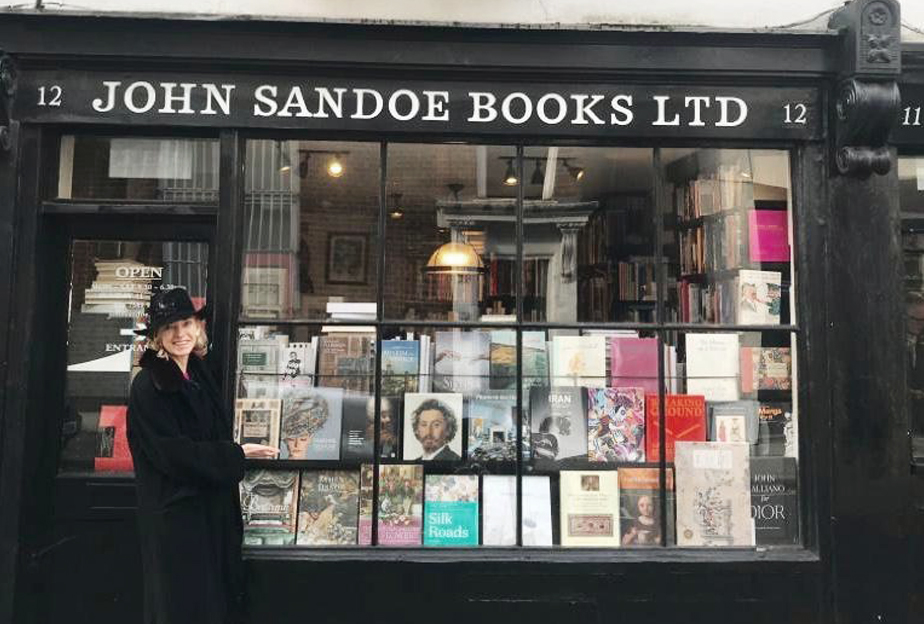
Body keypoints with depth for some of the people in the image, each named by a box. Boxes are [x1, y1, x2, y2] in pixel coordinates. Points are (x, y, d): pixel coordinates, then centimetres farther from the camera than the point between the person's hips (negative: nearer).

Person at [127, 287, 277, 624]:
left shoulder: (200, 374, 8)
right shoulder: (148, 387, -14)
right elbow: (171, 453, -18)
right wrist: (237, 454, -15)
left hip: (213, 511, 7)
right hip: (175, 516, -7)